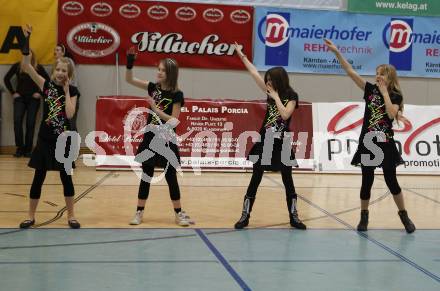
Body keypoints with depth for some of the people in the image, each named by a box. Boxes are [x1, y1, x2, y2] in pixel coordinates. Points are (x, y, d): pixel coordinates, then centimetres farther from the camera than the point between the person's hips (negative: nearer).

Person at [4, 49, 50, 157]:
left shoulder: (38, 67, -1)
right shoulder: (17, 66, 1)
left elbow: (48, 81, 3)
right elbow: (6, 78, 8)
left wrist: (40, 93, -1)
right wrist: (12, 92, 4)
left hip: (33, 99, 0)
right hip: (20, 98, 1)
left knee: (30, 124, -3)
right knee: (17, 122, -14)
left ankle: (28, 149, 6)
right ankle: (19, 147, -3)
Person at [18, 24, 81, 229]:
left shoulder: (72, 91, -2)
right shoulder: (46, 85, -1)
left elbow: (69, 114, -17)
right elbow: (26, 66, -12)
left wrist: (66, 91, -12)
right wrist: (27, 40, -21)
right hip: (45, 139, 1)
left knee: (66, 177, 5)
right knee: (38, 177, 6)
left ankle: (71, 215, 17)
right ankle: (31, 216, 16)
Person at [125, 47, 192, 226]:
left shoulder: (176, 95, -10)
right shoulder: (153, 87, 3)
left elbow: (174, 120, -14)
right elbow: (129, 80, 3)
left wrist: (156, 109, -21)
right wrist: (130, 63, -12)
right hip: (150, 138, 4)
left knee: (171, 177, 3)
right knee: (146, 176, 10)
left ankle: (179, 213, 14)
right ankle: (139, 212, 17)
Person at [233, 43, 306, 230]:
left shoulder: (291, 96, -7)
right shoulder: (271, 93, 5)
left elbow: (285, 114, -23)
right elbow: (254, 72, 5)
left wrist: (276, 96, -16)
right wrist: (241, 55, 4)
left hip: (281, 144, -4)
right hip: (264, 141, 4)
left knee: (287, 181, 4)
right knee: (255, 179, 4)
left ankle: (293, 216, 14)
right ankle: (245, 215, 8)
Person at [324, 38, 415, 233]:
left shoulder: (395, 96, -2)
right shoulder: (370, 89, 5)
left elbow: (392, 114, -22)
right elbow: (350, 72, -2)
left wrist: (385, 92, -14)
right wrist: (337, 52, -10)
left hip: (385, 144, -2)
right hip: (367, 143, 2)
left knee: (391, 181, 3)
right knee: (367, 181, 6)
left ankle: (404, 216, 18)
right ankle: (364, 217, 17)